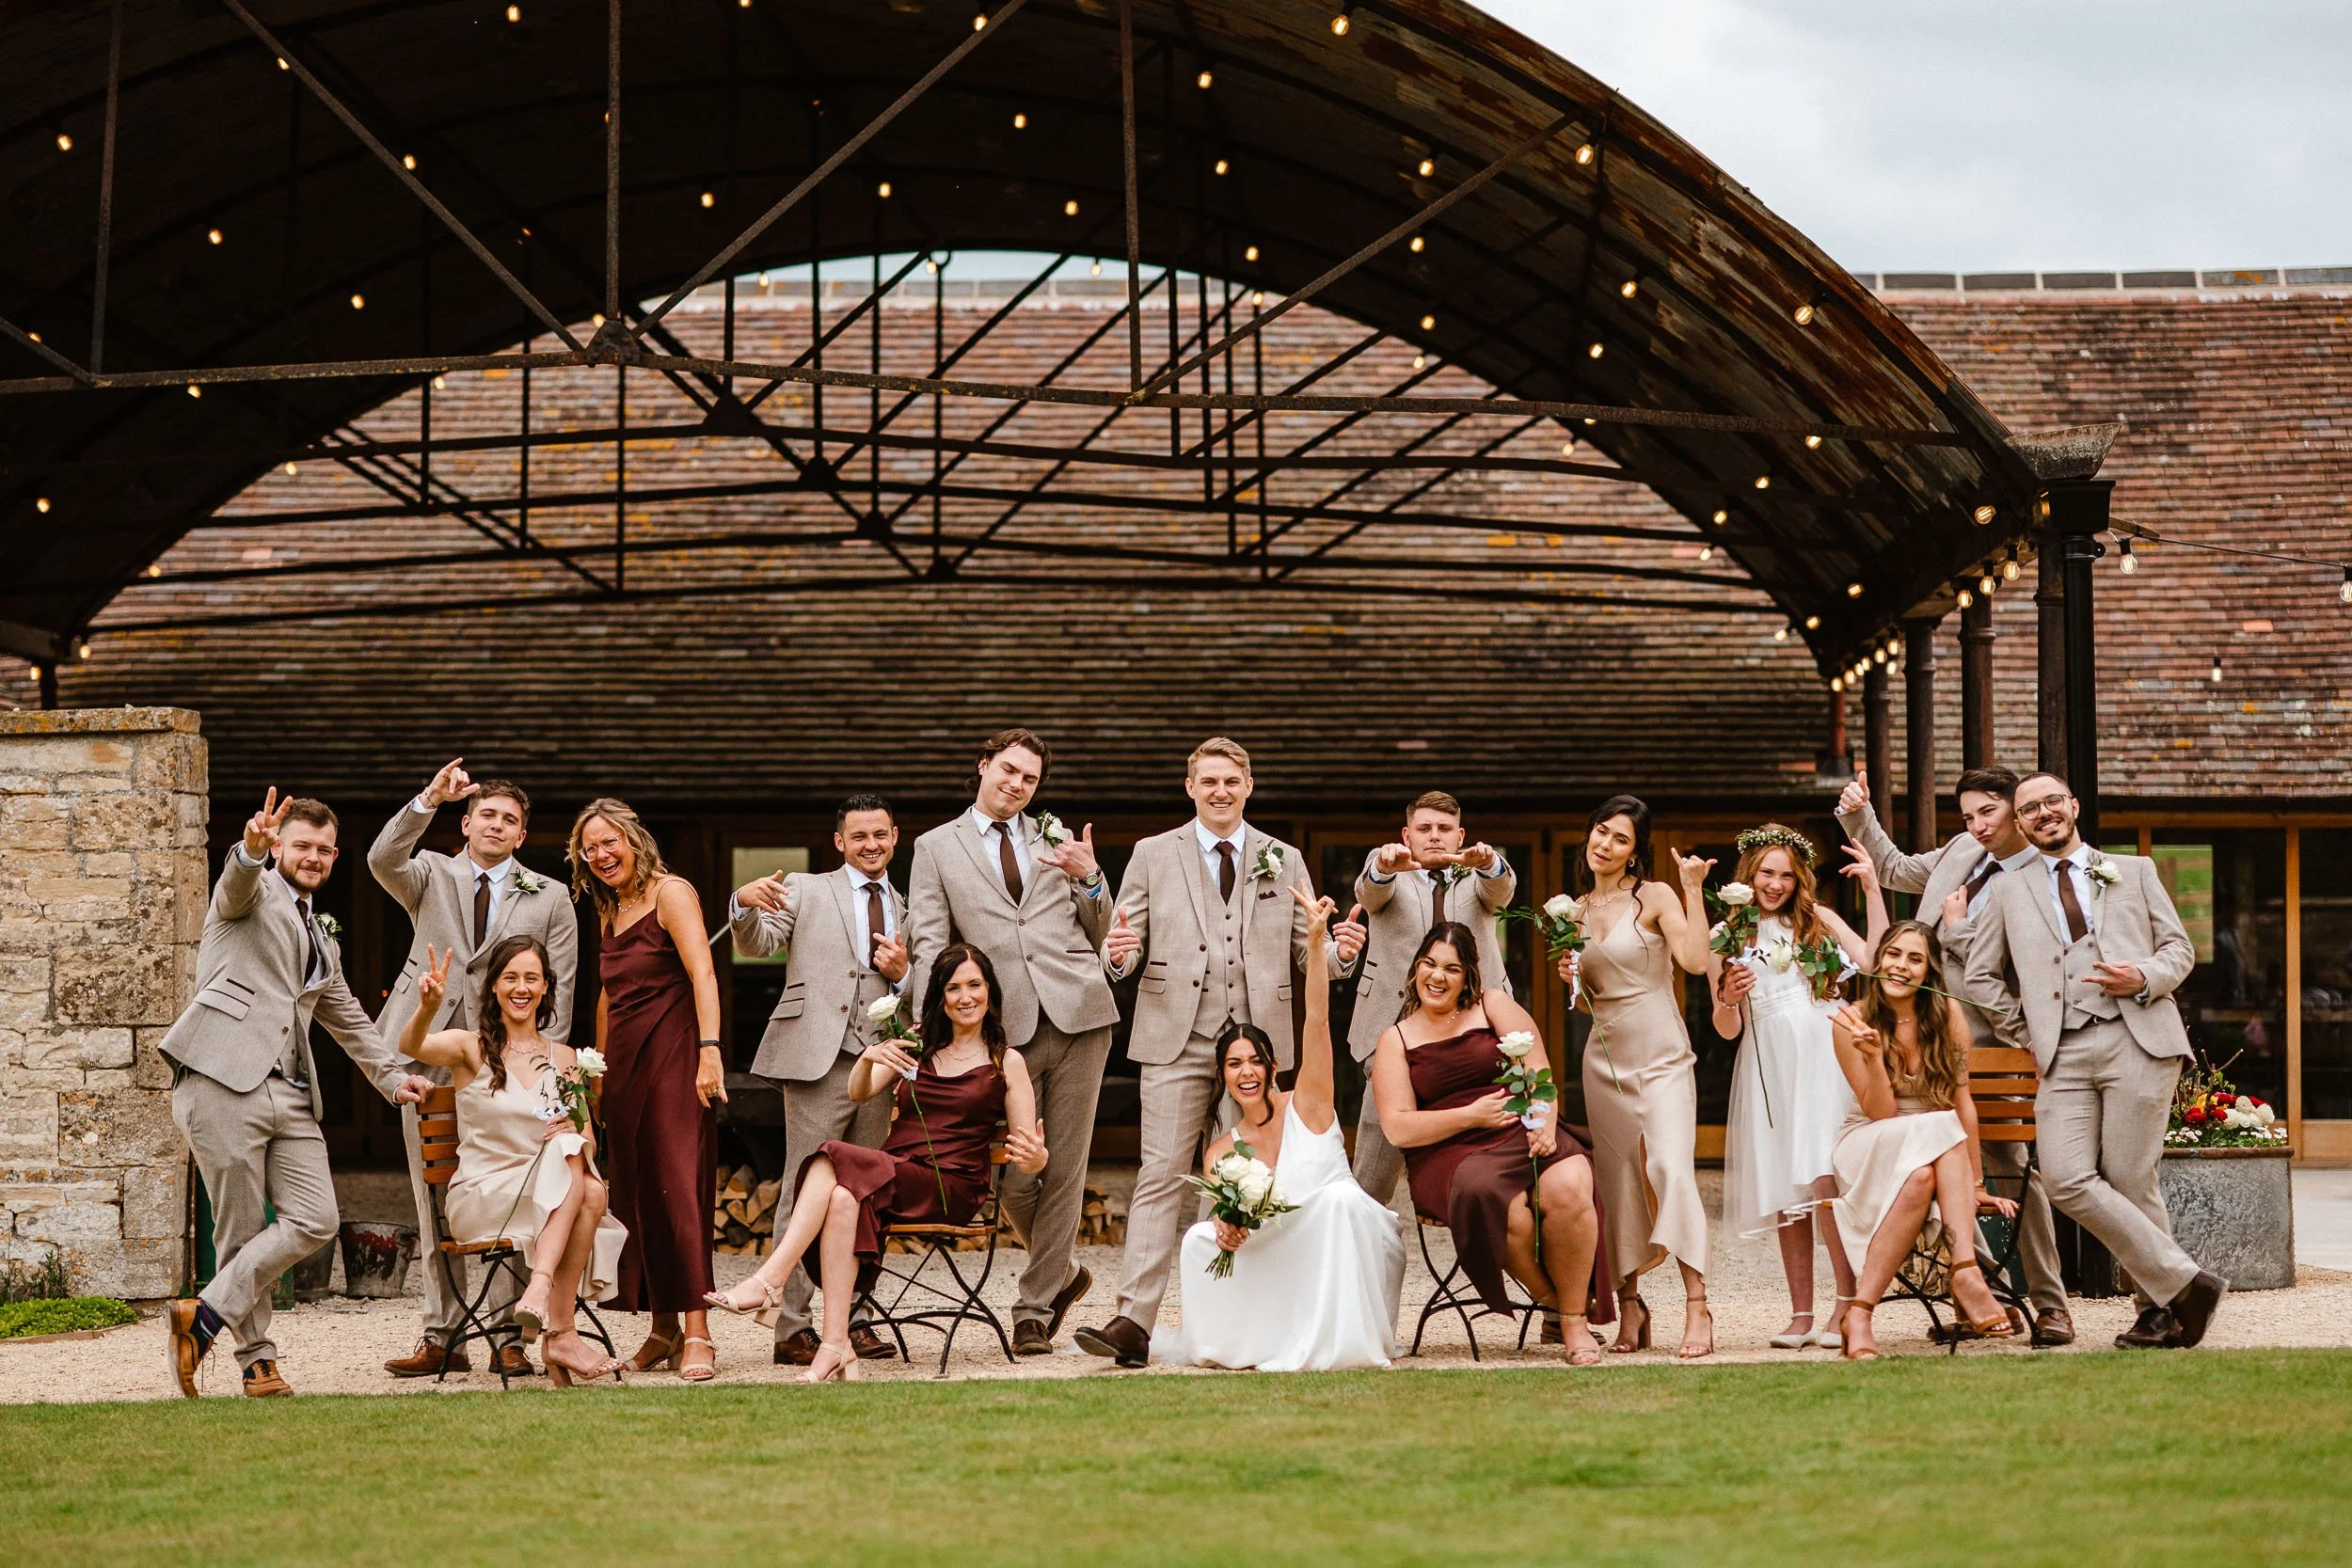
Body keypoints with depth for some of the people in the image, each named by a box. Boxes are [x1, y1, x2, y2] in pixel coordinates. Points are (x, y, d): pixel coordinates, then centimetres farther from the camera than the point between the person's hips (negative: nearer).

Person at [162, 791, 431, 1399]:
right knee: (242, 1230, -4)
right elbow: (239, 877, -18)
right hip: (224, 1081, -7)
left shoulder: (322, 938, 29)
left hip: (290, 1095, 7)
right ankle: (257, 1359, 6)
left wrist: (392, 1076, 25)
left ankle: (205, 1316, -2)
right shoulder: (254, 893, 7)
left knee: (316, 1221, -8)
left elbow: (348, 1018, 36)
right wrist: (253, 847, -41)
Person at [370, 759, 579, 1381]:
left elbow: (558, 993, 8)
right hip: (430, 1056, 1)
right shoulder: (431, 876, 14)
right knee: (433, 1201, 4)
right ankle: (442, 1338, 8)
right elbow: (383, 860, -9)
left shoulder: (549, 901, 13)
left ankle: (512, 1337, -1)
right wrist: (428, 800, -21)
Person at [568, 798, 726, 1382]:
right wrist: (597, 1067, 20)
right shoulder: (609, 911, 17)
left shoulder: (670, 893, -7)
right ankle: (663, 1328, 13)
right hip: (624, 1065, 8)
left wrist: (709, 1051, -27)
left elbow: (702, 973, -17)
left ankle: (696, 1333, -16)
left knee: (678, 1186, -13)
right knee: (635, 1192, 6)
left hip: (672, 1057, -8)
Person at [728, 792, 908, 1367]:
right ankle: (792, 1328, -8)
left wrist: (903, 974, 1)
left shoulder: (907, 910, 20)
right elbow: (756, 945, -6)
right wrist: (745, 904, -27)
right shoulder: (804, 890, 8)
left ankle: (854, 1319, 10)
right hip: (818, 1059, -4)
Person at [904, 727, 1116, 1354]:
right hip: (1006, 1030, -1)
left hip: (1079, 1016, 1)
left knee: (1064, 1172, -1)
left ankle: (1035, 1310, 8)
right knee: (1015, 1180, -4)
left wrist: (1089, 879, -1)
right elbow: (928, 942, 4)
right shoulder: (937, 848, 12)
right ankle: (1064, 1273, 23)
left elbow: (1101, 935, 18)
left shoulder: (1057, 840, 18)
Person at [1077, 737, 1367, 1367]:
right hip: (1176, 1040, -2)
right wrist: (1119, 955, -19)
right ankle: (1135, 1321, -17)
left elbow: (1305, 949, 11)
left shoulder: (1284, 861, 13)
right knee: (1161, 1176, -11)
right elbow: (1125, 950, 5)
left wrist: (1340, 951, -12)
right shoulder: (1153, 856, 9)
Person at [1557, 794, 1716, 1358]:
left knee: (1672, 1168, -19)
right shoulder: (1578, 910, 11)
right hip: (1606, 1054, 5)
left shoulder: (1655, 898, -4)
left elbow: (1695, 960, -19)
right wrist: (1572, 978, -1)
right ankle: (1630, 1309, 12)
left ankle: (1697, 1309, -22)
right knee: (1618, 1182, 5)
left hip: (1662, 1053, -5)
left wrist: (1694, 891, -18)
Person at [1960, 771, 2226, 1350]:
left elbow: (2179, 948, 15)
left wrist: (2146, 977, -6)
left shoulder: (2134, 871, 18)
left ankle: (2160, 1311, 5)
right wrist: (2026, 1034, 12)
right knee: (2067, 1179, -14)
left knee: (2130, 1181, -9)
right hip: (2064, 1055, 2)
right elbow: (1982, 976, 22)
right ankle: (2185, 1282, -7)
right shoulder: (2009, 891, 21)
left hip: (2138, 1039, -2)